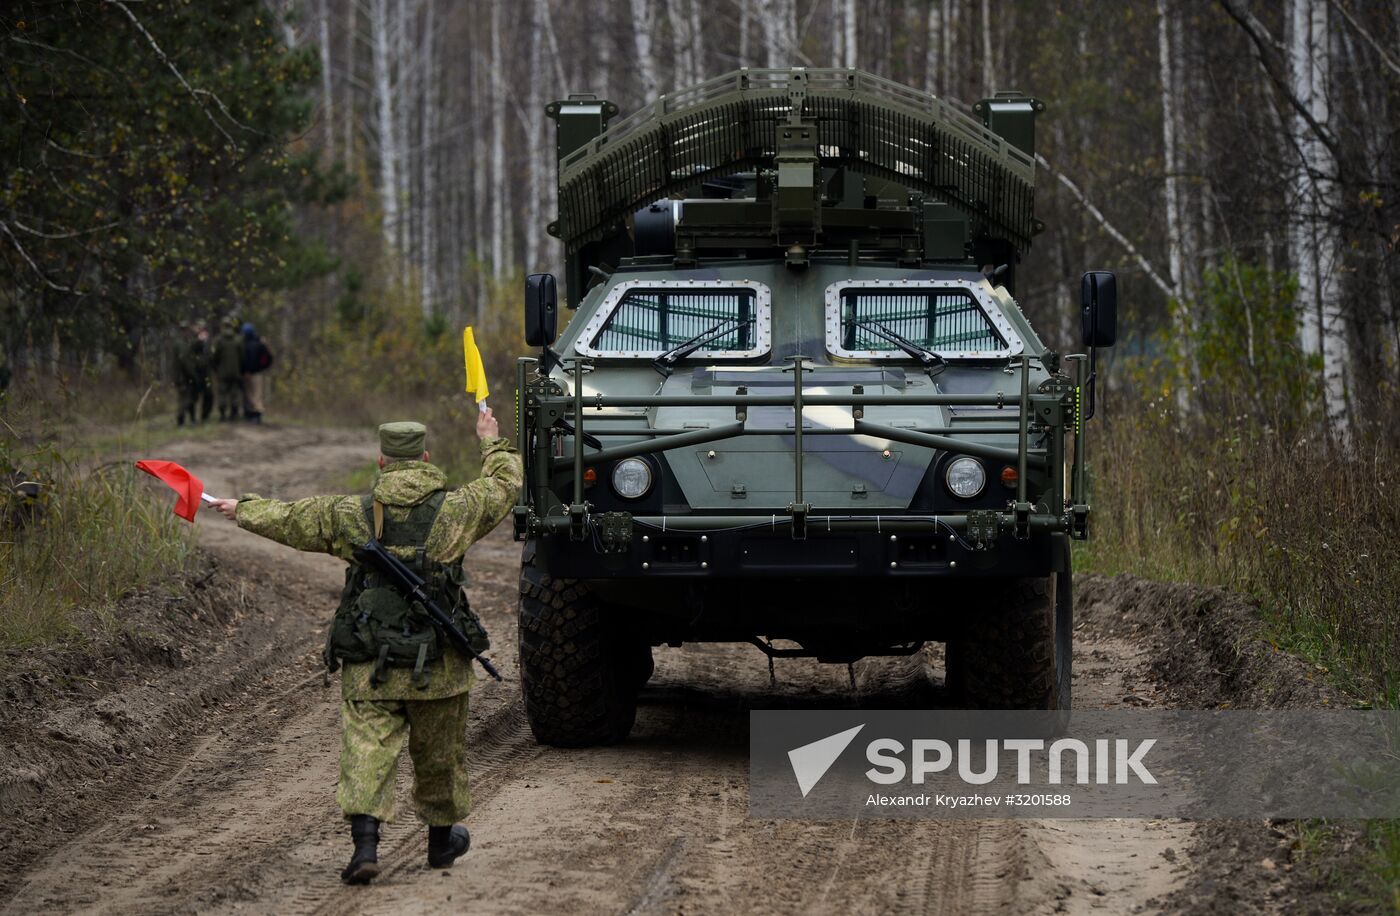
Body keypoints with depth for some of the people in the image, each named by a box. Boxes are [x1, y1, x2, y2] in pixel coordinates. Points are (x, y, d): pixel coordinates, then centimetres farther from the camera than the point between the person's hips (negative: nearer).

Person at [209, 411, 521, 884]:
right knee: (438, 753, 15)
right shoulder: (456, 510, -3)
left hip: (369, 667, 0)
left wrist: (242, 510, 30)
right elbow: (505, 484, 14)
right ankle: (442, 837, 32)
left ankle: (365, 843, -16)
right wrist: (493, 444, 33)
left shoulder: (350, 515, -1)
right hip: (437, 666, 0)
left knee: (366, 750, -1)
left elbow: (289, 518, 12)